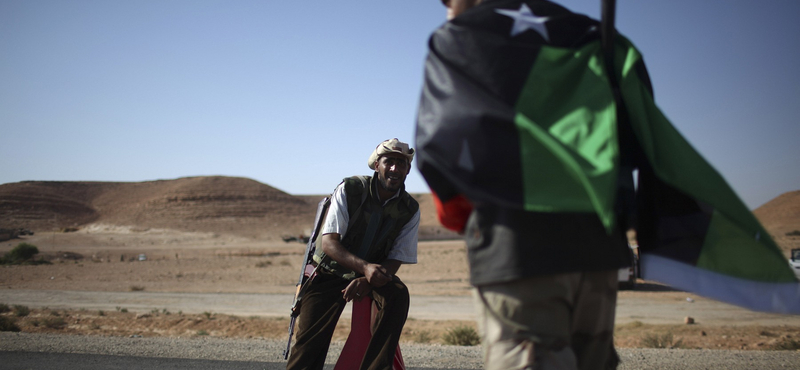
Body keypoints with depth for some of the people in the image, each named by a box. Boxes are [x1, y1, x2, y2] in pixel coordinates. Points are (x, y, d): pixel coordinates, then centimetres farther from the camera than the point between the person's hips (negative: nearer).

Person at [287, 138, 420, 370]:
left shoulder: (410, 210, -8)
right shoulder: (350, 189, -14)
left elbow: (395, 261, -9)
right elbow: (329, 242, -20)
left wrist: (367, 281, -31)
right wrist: (364, 267, -37)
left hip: (375, 274, 2)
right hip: (331, 272, -1)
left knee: (398, 294, -30)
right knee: (309, 341, -15)